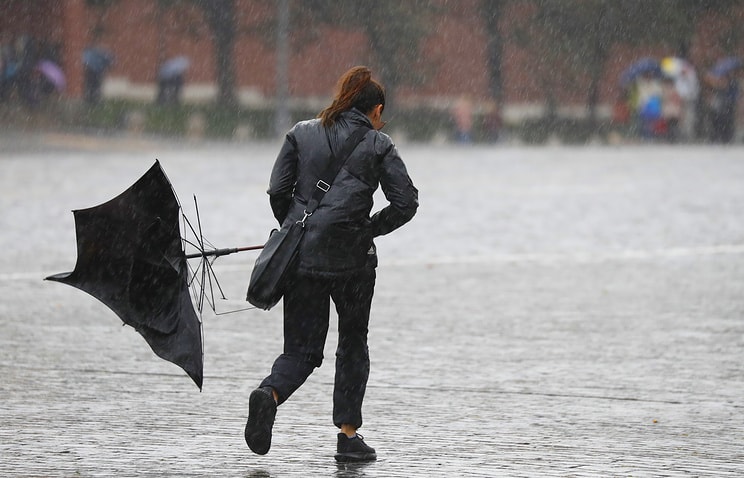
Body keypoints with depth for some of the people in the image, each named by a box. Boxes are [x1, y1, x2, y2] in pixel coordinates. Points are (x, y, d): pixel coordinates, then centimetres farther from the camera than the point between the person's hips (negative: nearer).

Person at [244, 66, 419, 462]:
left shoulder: (302, 134, 7)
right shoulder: (377, 145, 1)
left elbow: (278, 191, 3)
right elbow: (405, 202, -3)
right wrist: (368, 230, 10)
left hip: (300, 256, 2)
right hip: (351, 259, -2)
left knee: (301, 349, 7)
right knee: (353, 345, 17)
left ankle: (270, 394, -24)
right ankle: (348, 435, 13)